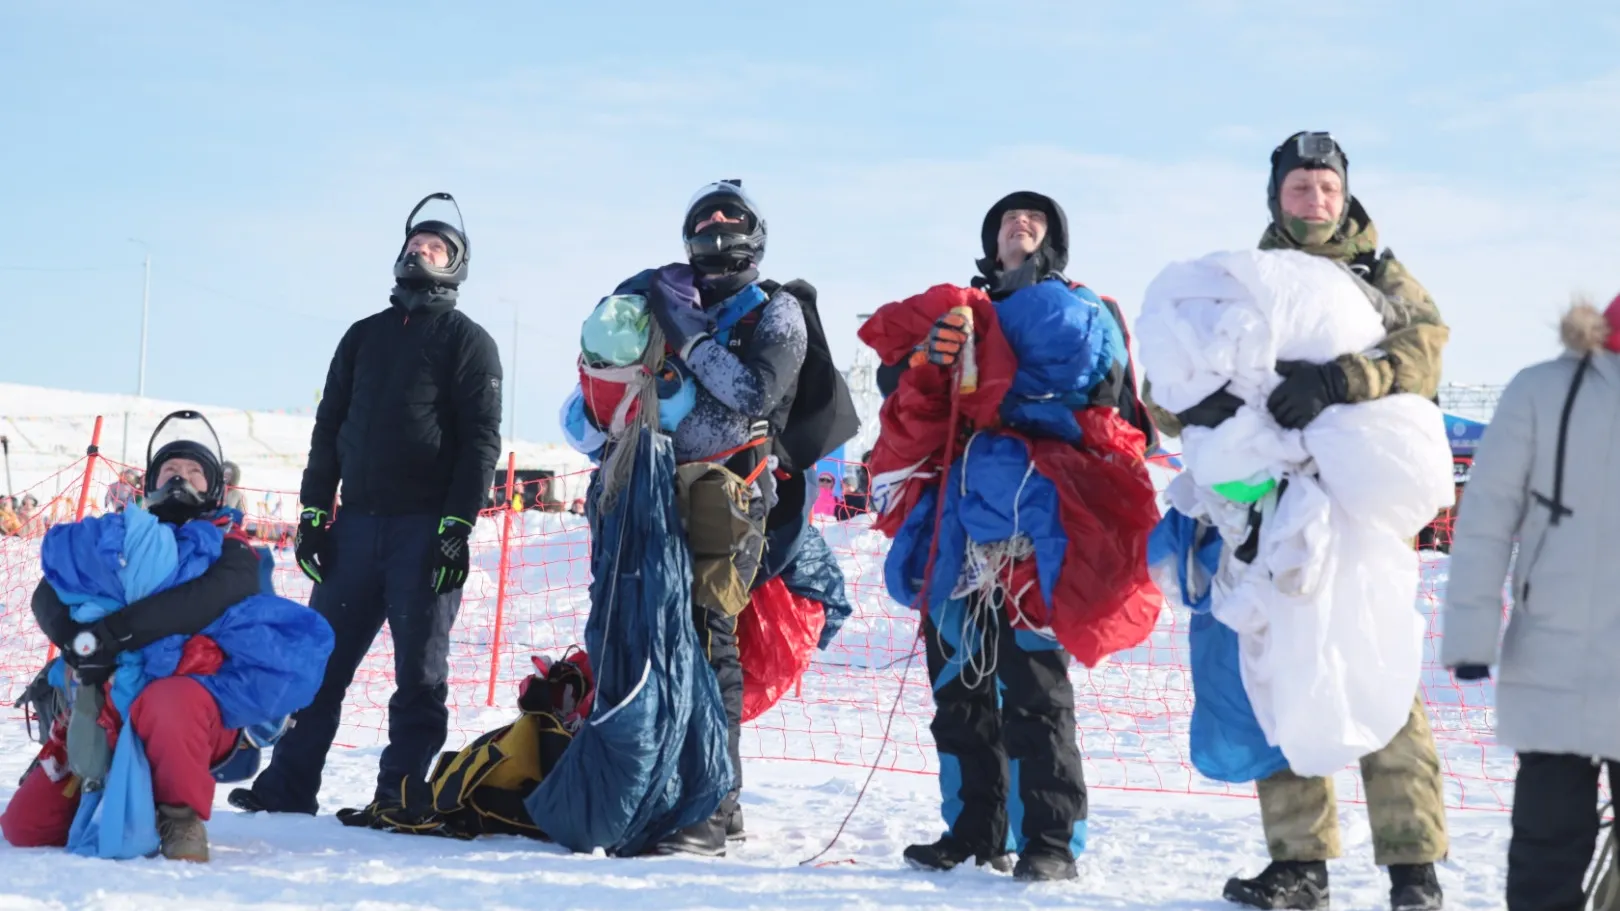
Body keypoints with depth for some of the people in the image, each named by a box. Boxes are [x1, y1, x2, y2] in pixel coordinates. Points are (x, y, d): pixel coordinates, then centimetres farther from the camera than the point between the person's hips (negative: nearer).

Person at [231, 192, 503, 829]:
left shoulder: (468, 341, 4)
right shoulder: (364, 336, 18)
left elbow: (481, 440, -4)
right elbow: (329, 426, 18)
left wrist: (458, 525, -13)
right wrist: (314, 511, 9)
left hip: (425, 529, -5)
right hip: (357, 522, 5)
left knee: (419, 669, -3)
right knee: (323, 657, 6)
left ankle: (402, 796, 0)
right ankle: (287, 786, 12)